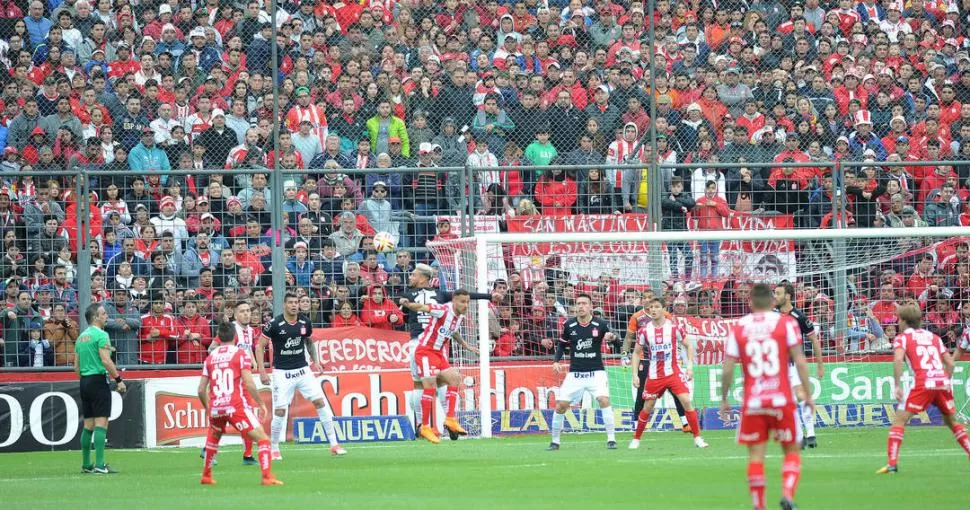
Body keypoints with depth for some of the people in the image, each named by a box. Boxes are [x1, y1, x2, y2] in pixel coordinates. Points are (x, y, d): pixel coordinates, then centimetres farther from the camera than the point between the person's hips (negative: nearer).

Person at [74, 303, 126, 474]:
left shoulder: (81, 337, 15)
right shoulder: (101, 335, -9)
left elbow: (77, 366, 17)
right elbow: (105, 360, -18)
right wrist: (119, 379, -14)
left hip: (85, 381, 8)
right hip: (98, 380, -8)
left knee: (88, 425, 12)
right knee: (101, 423, -9)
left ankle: (86, 464, 15)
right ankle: (99, 465, -15)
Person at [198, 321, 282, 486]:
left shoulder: (210, 357, 11)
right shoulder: (241, 354, -2)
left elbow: (201, 390, 11)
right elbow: (249, 383, -12)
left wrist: (208, 408, 27)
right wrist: (261, 404, -2)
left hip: (216, 407, 5)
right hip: (237, 406, -5)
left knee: (213, 438, 33)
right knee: (263, 439, -3)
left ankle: (206, 476, 36)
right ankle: (267, 477, -18)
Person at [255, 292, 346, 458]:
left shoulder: (305, 323, 1)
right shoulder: (274, 324, -11)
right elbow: (260, 346, -5)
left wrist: (315, 361, 10)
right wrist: (262, 371, -12)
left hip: (303, 370, 4)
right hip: (282, 373, -3)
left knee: (320, 402, -5)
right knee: (280, 411, -7)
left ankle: (334, 444, 0)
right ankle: (274, 449, 12)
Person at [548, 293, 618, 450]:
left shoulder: (600, 324, -6)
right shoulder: (569, 325, -1)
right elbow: (562, 344, 15)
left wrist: (612, 337, -23)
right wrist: (556, 361, 0)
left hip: (596, 372, -2)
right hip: (575, 374, 2)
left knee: (604, 400, -23)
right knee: (561, 405, -4)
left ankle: (611, 439, -13)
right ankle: (555, 441, 14)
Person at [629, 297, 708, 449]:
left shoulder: (674, 327, -6)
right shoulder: (644, 331, -2)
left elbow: (688, 345, 5)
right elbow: (637, 352, 10)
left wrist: (690, 365, -6)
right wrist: (635, 374, 3)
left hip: (673, 373, -2)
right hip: (654, 376, 2)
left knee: (686, 401, -14)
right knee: (647, 408, 5)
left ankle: (697, 438, -5)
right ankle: (636, 439, 22)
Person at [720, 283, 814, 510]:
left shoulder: (737, 328, 4)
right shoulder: (786, 322, 1)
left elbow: (728, 370, 3)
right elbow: (799, 361, -4)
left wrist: (724, 399, 15)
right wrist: (808, 395, 2)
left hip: (752, 403, 1)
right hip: (781, 398, -1)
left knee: (755, 454, 6)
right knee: (791, 451, 9)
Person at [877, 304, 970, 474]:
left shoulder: (902, 337, 9)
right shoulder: (933, 337, 23)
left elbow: (898, 359, -10)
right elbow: (950, 362, 18)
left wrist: (897, 386, -10)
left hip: (924, 383, -5)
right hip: (943, 382, 5)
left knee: (899, 420, 0)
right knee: (951, 421, 23)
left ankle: (892, 463, -11)